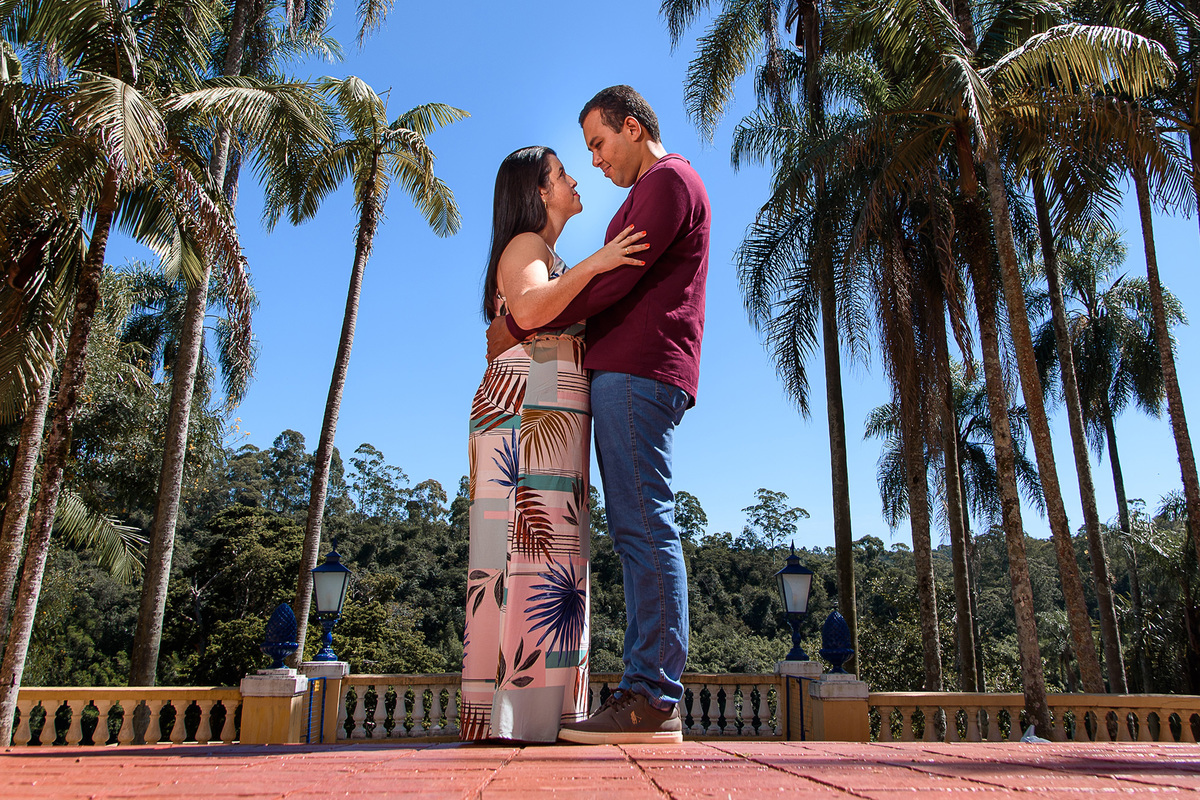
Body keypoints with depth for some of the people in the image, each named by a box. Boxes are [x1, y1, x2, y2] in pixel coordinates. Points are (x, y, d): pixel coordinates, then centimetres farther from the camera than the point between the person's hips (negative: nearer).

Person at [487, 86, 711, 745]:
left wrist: (518, 327, -7)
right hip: (632, 376, 10)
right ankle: (648, 697, 2)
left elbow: (614, 279, -12)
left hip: (637, 370, -10)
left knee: (643, 524, -15)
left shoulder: (668, 180, 0)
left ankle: (652, 697, -15)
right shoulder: (655, 192, 32)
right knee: (638, 529, 3)